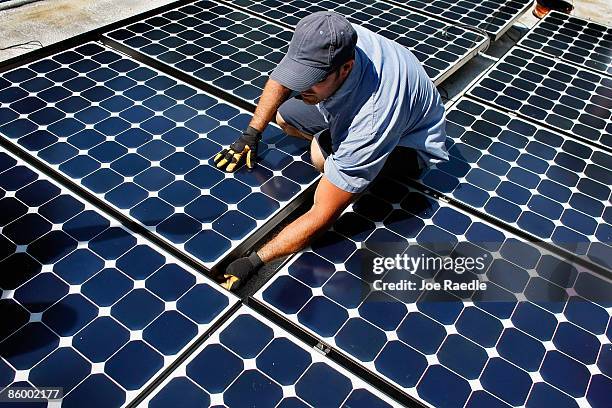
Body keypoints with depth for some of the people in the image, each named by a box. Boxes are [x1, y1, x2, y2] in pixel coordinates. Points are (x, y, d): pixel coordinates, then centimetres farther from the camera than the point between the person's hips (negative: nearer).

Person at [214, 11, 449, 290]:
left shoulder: (371, 120, -45)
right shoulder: (326, 43, -28)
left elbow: (322, 217, -40)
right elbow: (281, 79, -3)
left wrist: (253, 261, -37)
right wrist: (251, 134, -3)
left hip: (410, 138, -6)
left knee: (322, 152, -34)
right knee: (282, 115, 4)